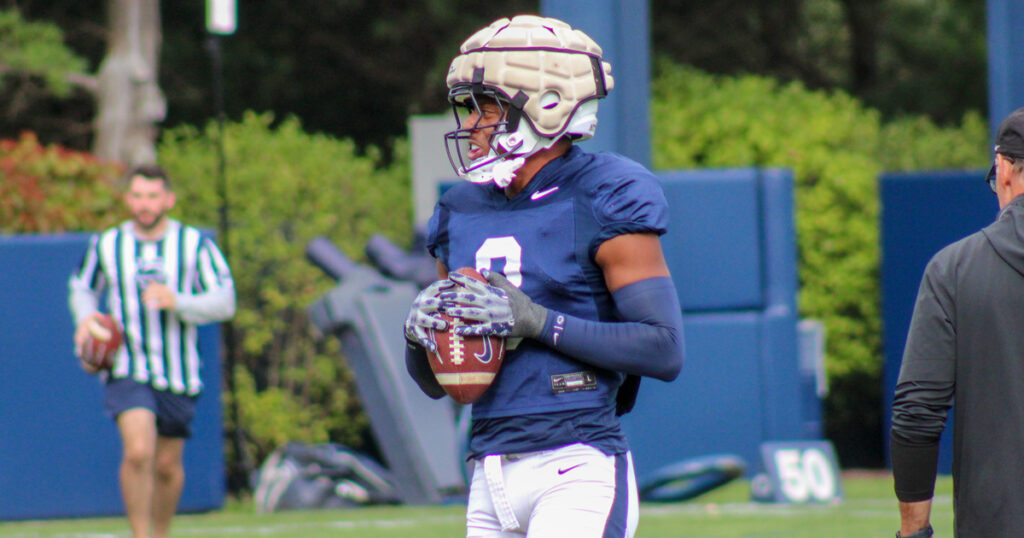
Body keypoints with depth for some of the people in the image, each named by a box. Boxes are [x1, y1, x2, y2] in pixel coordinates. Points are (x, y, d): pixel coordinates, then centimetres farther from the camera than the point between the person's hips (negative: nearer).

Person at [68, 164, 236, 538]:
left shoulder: (195, 245, -2)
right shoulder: (105, 246, 2)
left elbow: (225, 302, -6)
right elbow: (82, 288, 20)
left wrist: (177, 302, -23)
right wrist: (84, 319, -2)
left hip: (178, 375, 1)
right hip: (126, 371, -1)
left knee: (167, 465, 11)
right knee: (137, 452, -23)